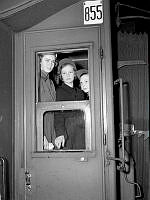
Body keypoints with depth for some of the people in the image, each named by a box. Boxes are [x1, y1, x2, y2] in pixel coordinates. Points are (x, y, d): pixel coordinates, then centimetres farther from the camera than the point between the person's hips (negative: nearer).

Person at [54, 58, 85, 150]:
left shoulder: (80, 92, 17)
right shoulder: (59, 91, 1)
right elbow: (58, 115, -8)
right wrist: (60, 134, -22)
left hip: (82, 134, 5)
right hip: (67, 133, -4)